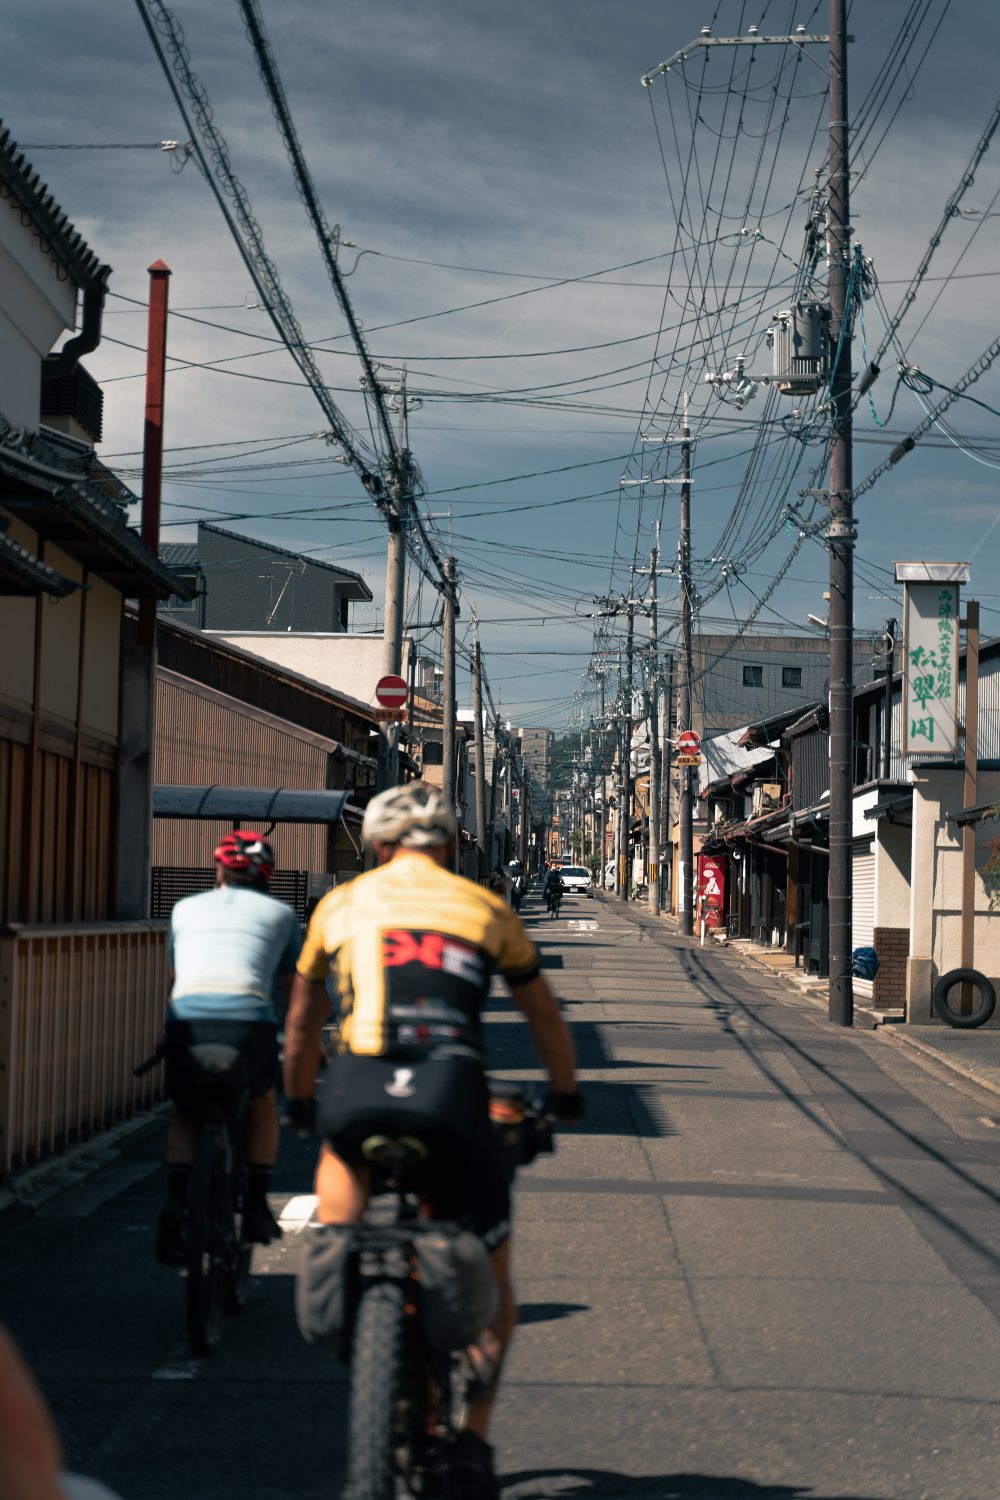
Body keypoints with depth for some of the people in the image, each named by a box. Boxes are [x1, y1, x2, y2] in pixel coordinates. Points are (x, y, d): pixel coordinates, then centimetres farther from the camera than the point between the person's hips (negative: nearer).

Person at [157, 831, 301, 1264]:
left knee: (185, 1113, 25)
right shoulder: (279, 912, 23)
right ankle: (257, 1204, 19)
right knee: (262, 1106, 28)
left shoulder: (186, 908, 27)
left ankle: (176, 1197, 1)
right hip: (250, 1017, -1)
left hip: (186, 1016, 1)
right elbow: (295, 986, 31)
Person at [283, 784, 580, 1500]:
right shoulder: (486, 909, 18)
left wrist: (298, 1105, 48)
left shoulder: (340, 905, 19)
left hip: (357, 1095, 0)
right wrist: (567, 1101, 46)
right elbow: (546, 1019, 30)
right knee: (492, 1284, 18)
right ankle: (474, 1438, 10)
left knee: (343, 1152, 35)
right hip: (454, 1101, 1)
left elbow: (302, 1022, 32)